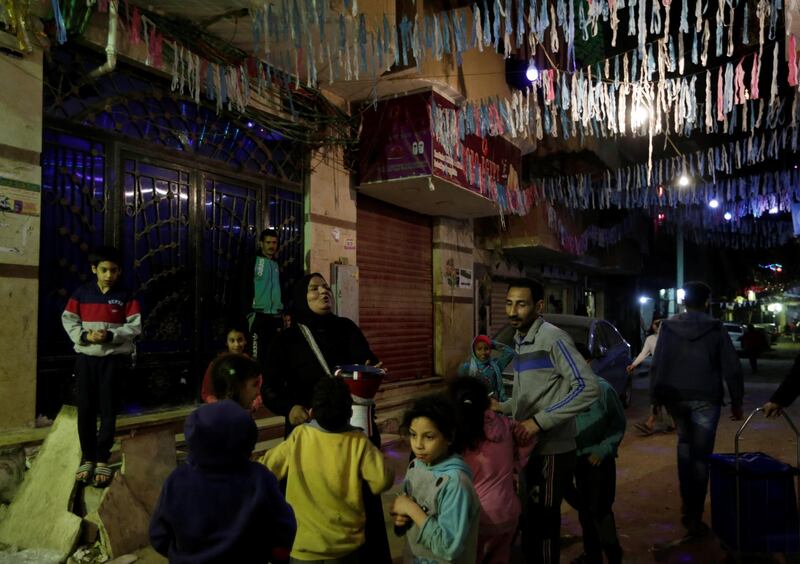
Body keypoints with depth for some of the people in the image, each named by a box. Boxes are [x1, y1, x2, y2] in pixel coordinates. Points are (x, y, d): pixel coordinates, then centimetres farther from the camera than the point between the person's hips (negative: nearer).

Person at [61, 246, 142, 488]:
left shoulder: (125, 296, -1)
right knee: (85, 409, 6)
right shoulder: (82, 293, 3)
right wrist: (84, 335, -14)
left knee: (108, 410, 2)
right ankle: (88, 459, 18)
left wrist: (110, 335, -18)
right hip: (85, 357, 2)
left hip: (114, 358, -1)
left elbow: (135, 326, -4)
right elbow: (68, 319, 3)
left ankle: (103, 460, 12)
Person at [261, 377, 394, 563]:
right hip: (346, 542, 1)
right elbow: (383, 480, -14)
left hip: (305, 544, 0)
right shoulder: (359, 441, -14)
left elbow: (266, 469, -5)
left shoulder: (298, 437, -13)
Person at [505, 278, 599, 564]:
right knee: (529, 519, 19)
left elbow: (587, 387, -23)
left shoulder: (553, 338, -15)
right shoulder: (520, 341, 11)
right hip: (529, 447, 8)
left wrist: (539, 421, -25)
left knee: (543, 524, 2)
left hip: (552, 450, -8)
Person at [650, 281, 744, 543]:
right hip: (705, 397, -2)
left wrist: (655, 398, 2)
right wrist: (736, 401, 7)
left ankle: (687, 505, 21)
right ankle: (694, 518, 5)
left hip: (674, 396, 2)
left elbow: (658, 365, -3)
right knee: (701, 455, 4)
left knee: (685, 443, 23)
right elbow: (731, 368, -2)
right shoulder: (716, 328, -3)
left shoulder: (668, 326, 0)